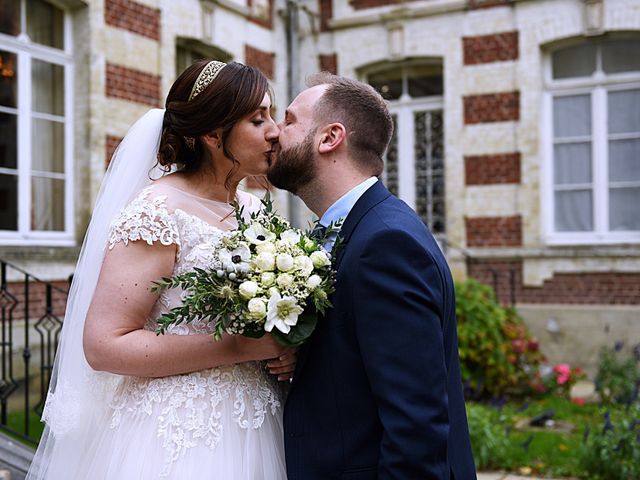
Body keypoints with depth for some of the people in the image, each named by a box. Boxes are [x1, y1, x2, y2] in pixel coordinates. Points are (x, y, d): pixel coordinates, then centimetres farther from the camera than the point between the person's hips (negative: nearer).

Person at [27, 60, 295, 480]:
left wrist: (283, 347, -4)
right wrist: (238, 347, -23)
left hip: (249, 425, 8)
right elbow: (104, 344, -20)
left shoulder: (253, 208, 5)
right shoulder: (158, 211, -17)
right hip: (179, 436, -7)